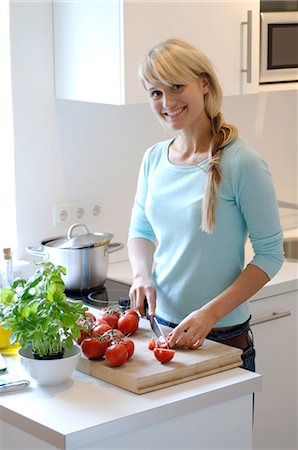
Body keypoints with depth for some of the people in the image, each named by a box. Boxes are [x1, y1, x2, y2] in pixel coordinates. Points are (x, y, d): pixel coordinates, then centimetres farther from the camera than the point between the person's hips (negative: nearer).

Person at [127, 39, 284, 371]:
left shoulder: (241, 163, -16)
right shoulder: (154, 159, 1)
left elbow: (269, 254, -13)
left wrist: (210, 313, -22)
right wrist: (141, 275, -6)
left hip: (222, 337, -5)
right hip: (160, 325, 5)